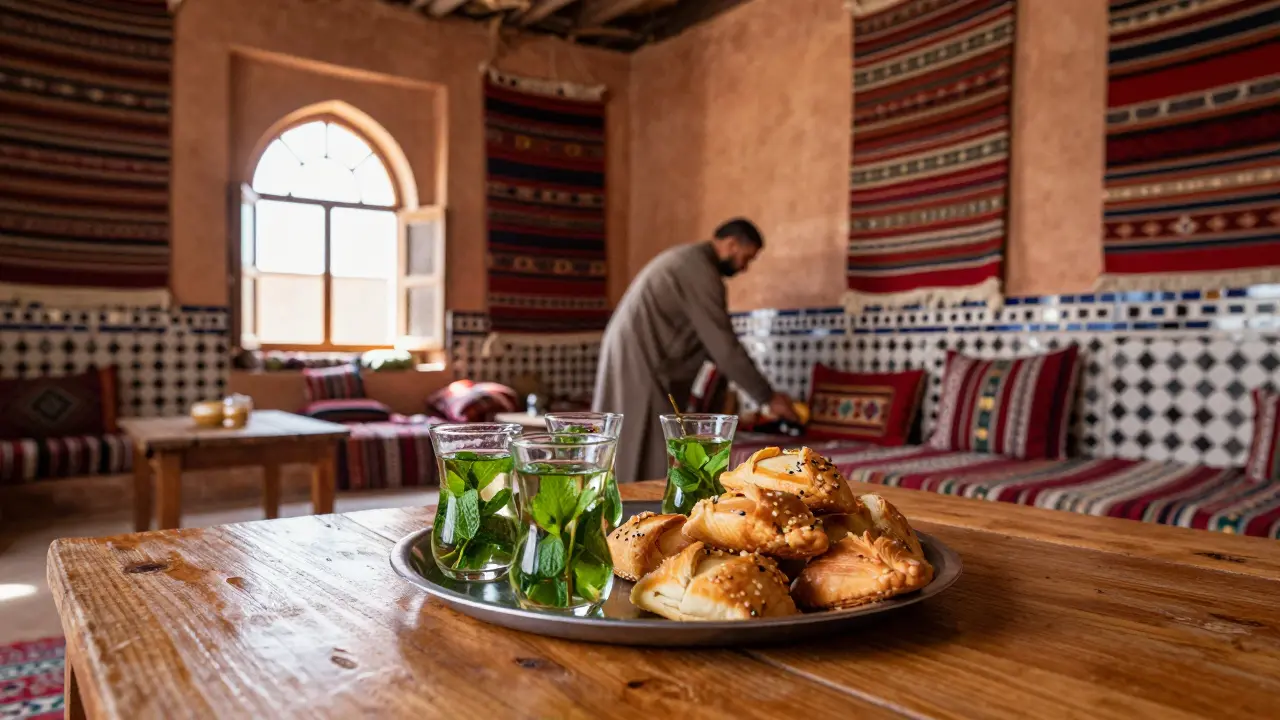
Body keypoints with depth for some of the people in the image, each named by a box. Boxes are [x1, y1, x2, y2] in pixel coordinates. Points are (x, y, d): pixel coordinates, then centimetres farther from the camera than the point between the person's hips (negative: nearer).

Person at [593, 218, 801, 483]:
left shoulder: (688, 261, 19)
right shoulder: (701, 271, -14)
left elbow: (709, 341, 23)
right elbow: (724, 346, -16)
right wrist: (768, 397, -8)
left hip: (629, 361, 10)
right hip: (639, 368, -10)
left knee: (626, 460, 12)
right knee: (652, 468, -6)